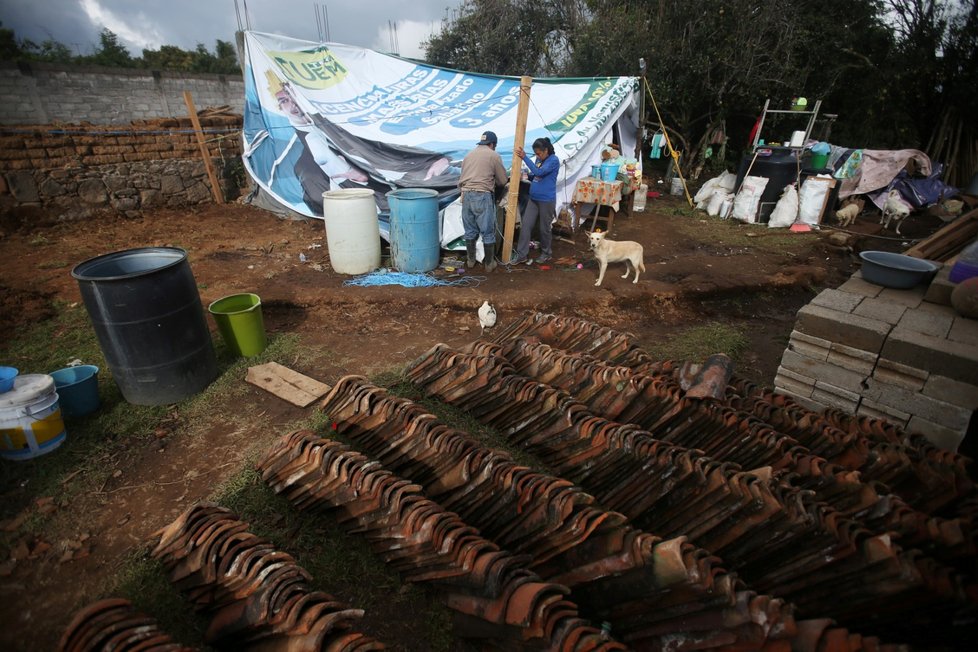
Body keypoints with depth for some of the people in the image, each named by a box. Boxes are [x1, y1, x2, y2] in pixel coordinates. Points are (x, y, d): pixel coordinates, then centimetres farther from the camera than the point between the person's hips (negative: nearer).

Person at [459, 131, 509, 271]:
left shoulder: (469, 155, 18)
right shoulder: (494, 155, 3)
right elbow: (503, 181, 7)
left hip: (466, 195, 5)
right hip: (483, 196, -5)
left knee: (470, 231, 15)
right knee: (488, 232, 5)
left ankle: (470, 260, 24)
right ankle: (489, 263, 12)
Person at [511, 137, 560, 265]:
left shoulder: (554, 160, -13)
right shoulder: (539, 159, 9)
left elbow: (539, 172, -25)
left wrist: (524, 157, -25)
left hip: (547, 201, -7)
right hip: (533, 199, 7)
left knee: (544, 228, 5)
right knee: (525, 225, 1)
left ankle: (547, 253, 24)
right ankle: (522, 254, 5)